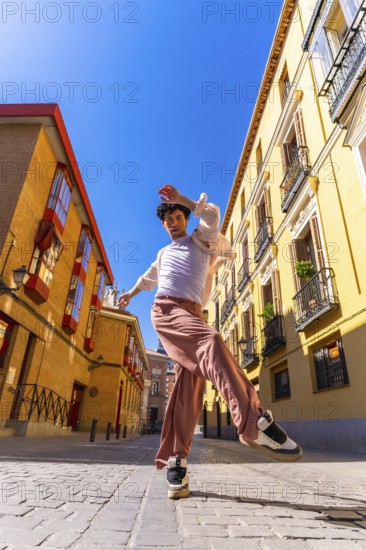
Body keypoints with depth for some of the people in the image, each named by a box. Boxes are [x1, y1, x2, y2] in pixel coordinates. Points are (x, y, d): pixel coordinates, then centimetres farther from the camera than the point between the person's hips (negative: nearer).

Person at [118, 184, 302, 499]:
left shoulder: (200, 239, 22)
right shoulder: (163, 253, 31)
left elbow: (213, 215, 1)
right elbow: (150, 277, 49)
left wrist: (182, 199, 6)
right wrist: (131, 293, 57)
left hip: (192, 313, 1)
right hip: (166, 309, -1)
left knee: (189, 383, -14)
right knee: (211, 342, -33)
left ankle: (174, 460, -7)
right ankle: (253, 423, -47)